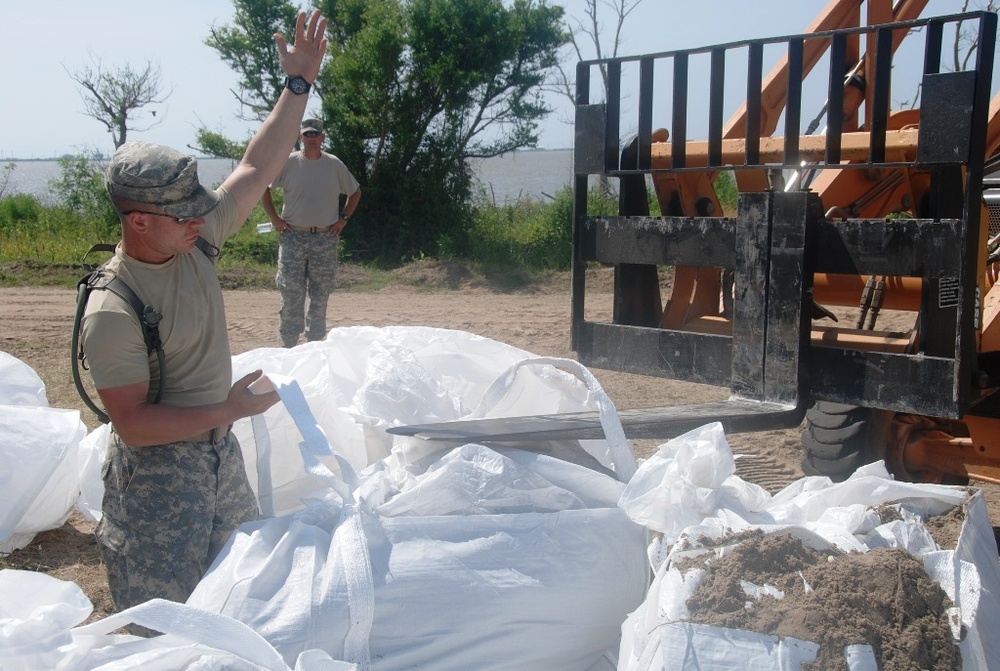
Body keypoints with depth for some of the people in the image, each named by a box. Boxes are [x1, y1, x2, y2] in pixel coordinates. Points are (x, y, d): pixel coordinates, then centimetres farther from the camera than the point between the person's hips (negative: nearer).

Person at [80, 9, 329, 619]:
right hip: (157, 474, -7)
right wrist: (228, 411, -26)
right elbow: (133, 424, -25)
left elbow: (257, 168, -1)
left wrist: (299, 82, -6)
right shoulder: (112, 311, -26)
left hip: (219, 452, 8)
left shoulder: (194, 236, -6)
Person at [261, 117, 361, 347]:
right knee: (291, 294, -2)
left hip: (326, 239, 2)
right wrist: (274, 218, 1)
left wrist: (344, 218, 6)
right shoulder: (288, 163, 0)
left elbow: (355, 192, 17)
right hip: (293, 237, -2)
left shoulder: (335, 165, 5)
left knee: (320, 295, 7)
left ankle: (315, 343, 17)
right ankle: (289, 344, 6)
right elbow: (262, 186, 8)